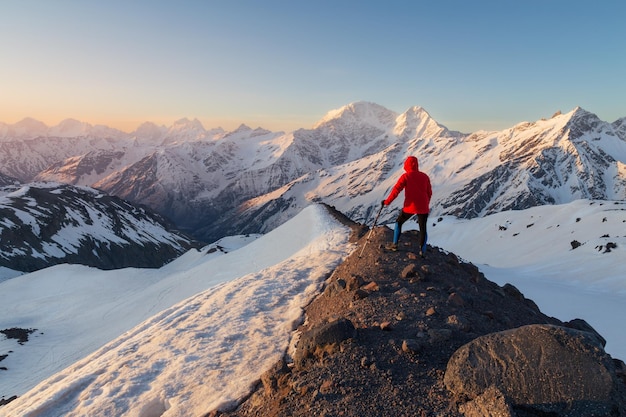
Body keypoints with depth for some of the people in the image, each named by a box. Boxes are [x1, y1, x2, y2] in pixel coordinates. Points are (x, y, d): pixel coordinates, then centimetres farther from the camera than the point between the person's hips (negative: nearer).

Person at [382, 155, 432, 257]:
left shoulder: (406, 176, -5)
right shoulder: (424, 176, 7)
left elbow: (396, 190, -12)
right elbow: (429, 193, 12)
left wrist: (387, 202, -5)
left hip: (410, 207, -2)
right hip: (423, 208, 3)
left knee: (399, 222, 19)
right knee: (423, 229, 13)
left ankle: (395, 244, 19)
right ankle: (422, 251, 10)